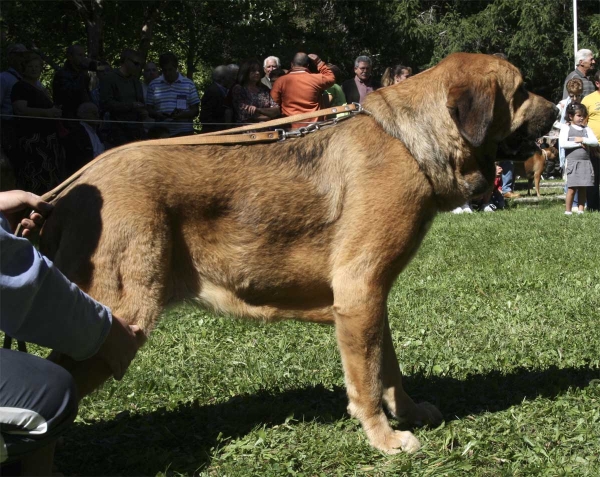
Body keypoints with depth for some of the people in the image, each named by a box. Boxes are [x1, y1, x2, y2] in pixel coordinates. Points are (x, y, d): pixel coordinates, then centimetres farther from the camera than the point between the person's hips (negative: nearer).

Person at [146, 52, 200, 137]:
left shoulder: (189, 84, 6)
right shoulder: (154, 85, 9)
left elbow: (195, 110, 6)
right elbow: (149, 109, 10)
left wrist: (182, 115, -15)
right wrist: (157, 115, -13)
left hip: (184, 133, -1)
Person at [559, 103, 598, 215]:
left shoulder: (586, 128, 12)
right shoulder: (566, 127, 1)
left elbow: (595, 142, 2)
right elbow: (562, 143, -13)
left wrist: (583, 140, -10)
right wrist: (579, 144, -9)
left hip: (586, 161, 4)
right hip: (572, 161, -4)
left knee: (583, 188, 5)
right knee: (572, 188, -6)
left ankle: (580, 210, 9)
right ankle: (568, 211, 1)